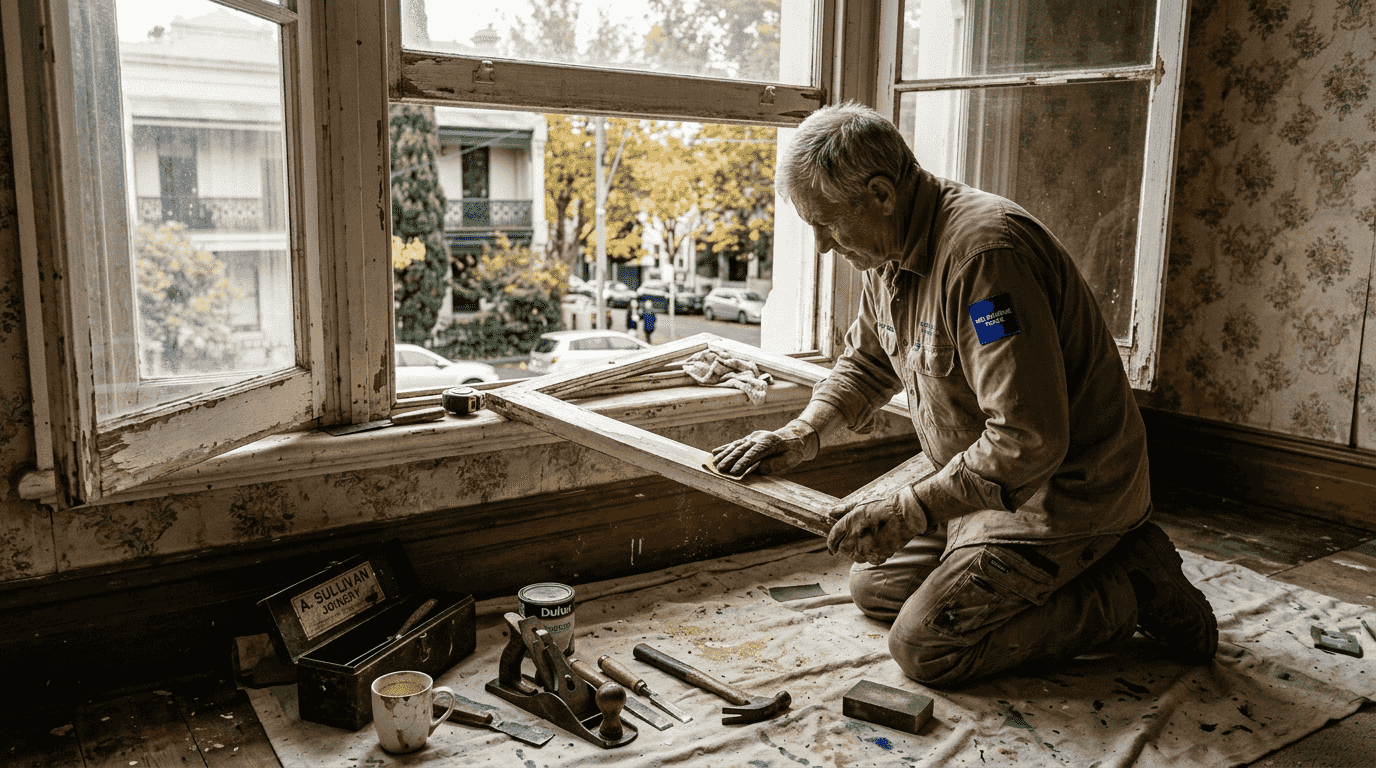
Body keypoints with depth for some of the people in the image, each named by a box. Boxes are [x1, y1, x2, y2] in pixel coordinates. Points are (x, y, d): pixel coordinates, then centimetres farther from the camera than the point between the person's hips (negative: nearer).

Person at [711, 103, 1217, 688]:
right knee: (873, 588, 15)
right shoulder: (892, 251, 2)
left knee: (925, 646, -14)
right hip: (982, 483, 10)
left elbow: (1029, 441, -33)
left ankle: (1126, 593, 2)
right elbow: (866, 361, 18)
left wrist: (911, 511, -28)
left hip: (1061, 493, -10)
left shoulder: (984, 253, -29)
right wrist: (803, 433, 1)